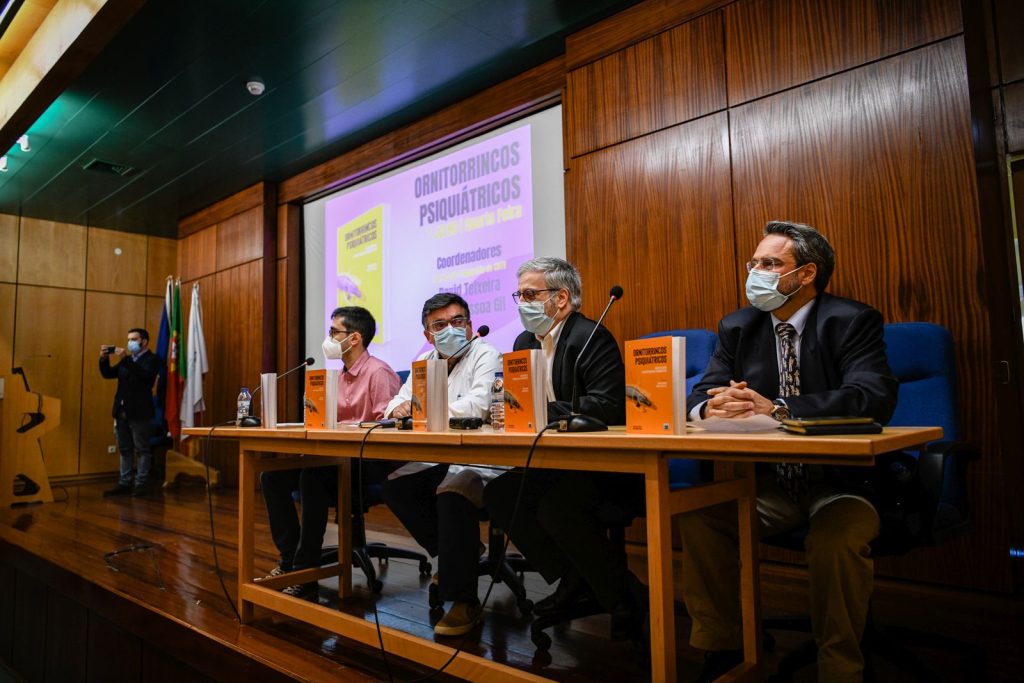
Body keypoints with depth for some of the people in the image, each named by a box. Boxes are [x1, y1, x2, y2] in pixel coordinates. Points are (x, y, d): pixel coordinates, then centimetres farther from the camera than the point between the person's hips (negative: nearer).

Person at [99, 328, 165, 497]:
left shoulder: (153, 359, -4)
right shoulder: (127, 359, 18)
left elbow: (144, 374, -22)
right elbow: (108, 374, 14)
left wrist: (125, 359, -26)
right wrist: (104, 359, -3)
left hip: (139, 412, -7)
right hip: (122, 411, 7)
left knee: (141, 449, -1)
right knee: (125, 449, 11)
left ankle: (142, 483, 3)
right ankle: (124, 483, 17)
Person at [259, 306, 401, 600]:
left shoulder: (378, 372, -12)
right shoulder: (341, 375, 17)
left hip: (370, 461, -9)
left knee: (312, 475, -33)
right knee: (272, 475, -4)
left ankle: (306, 573, -22)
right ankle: (288, 561, 0)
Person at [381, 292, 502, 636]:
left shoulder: (485, 355, -9)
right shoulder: (427, 360, 14)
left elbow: (477, 405, -25)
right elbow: (397, 404, 15)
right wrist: (400, 408, -12)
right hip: (441, 459, 8)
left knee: (451, 493, -33)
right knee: (395, 487, -2)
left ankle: (464, 601, -20)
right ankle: (450, 556, 12)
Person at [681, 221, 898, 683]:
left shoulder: (852, 322, -6)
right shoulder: (738, 327, 8)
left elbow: (874, 398, -22)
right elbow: (697, 399, 3)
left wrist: (776, 409, -33)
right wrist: (713, 408, -24)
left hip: (840, 482, -4)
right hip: (767, 484, 4)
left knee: (837, 537, -34)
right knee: (697, 515, -19)